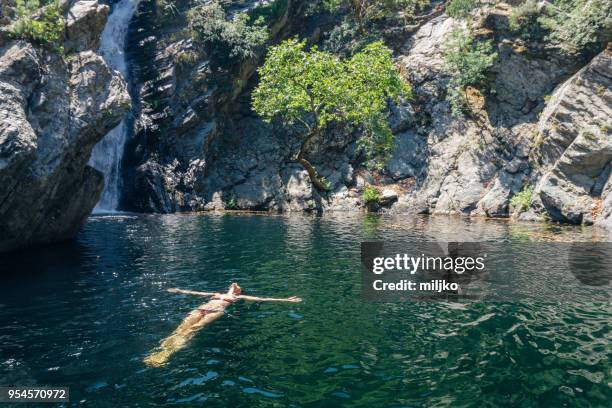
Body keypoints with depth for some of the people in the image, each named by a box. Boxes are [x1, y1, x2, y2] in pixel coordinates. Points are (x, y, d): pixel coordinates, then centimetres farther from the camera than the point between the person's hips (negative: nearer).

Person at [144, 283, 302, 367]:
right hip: (201, 309, 4)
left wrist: (285, 299, 13)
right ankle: (161, 350, -48)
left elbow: (261, 299, 19)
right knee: (182, 327, -27)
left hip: (216, 311, -4)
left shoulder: (239, 297, 25)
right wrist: (179, 291, 56)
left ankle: (169, 352, -52)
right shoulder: (216, 294, 37)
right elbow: (195, 292, 46)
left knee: (193, 328, -32)